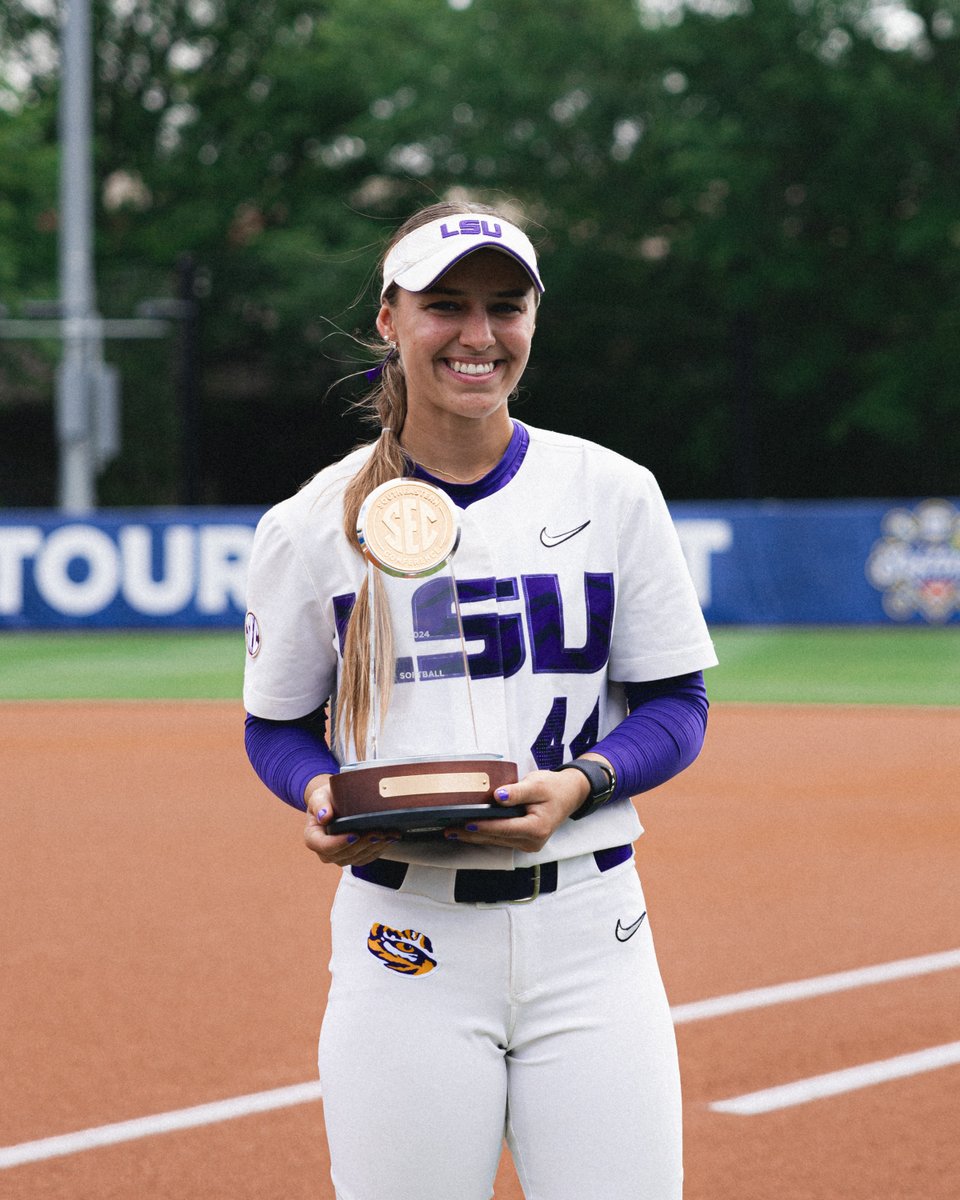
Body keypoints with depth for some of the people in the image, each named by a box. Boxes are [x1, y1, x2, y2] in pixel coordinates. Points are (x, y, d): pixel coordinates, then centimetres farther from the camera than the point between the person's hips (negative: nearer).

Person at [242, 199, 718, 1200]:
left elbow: (676, 705, 7)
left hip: (587, 927, 1)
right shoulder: (311, 524, 3)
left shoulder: (613, 493, 4)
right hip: (403, 930, 0)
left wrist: (578, 784, -12)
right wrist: (318, 794, -10)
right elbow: (276, 728, 12)